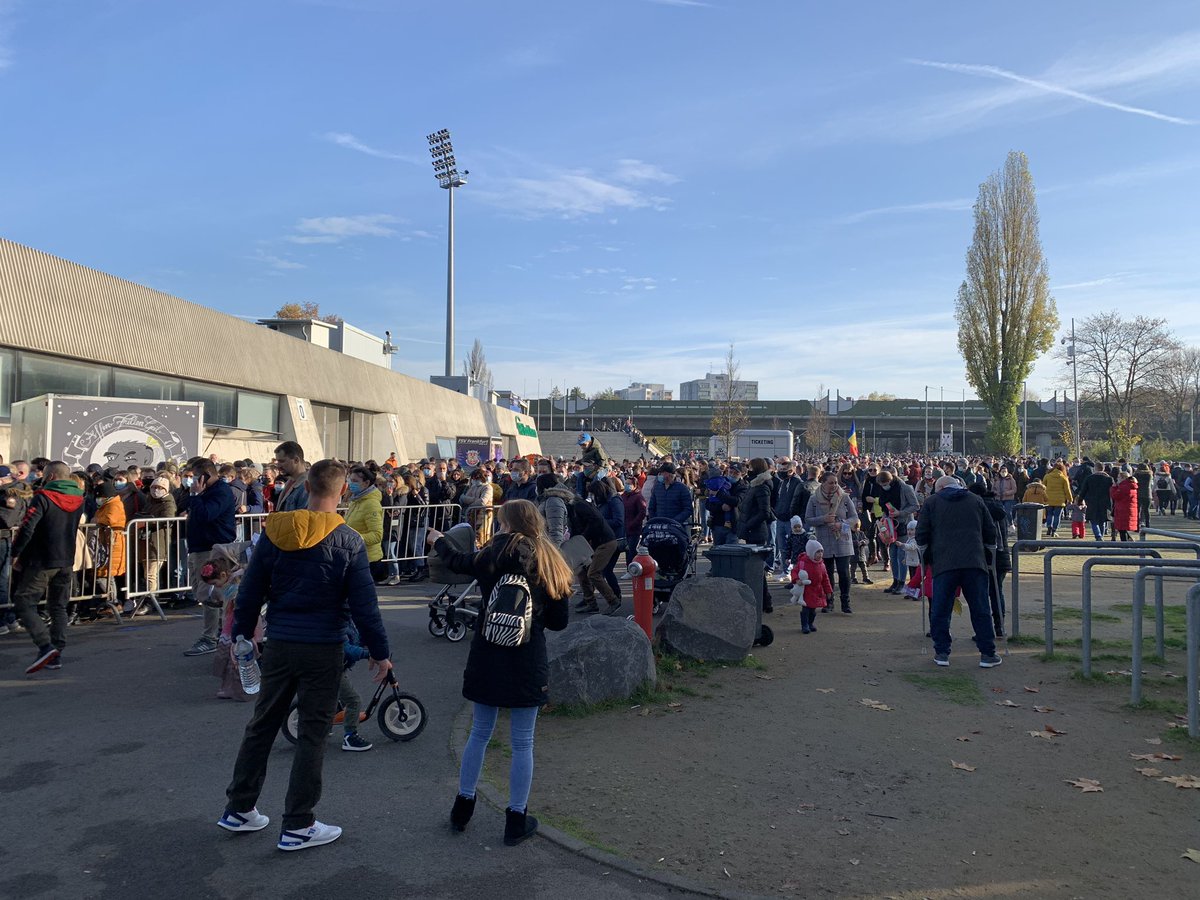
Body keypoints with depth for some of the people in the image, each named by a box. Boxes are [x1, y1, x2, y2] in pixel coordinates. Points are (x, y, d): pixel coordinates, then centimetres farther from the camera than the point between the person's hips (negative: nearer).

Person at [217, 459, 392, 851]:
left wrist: (241, 635, 18)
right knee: (312, 735, 6)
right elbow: (364, 604, -10)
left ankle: (238, 809, 31)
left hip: (279, 646, 4)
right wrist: (380, 652, 0)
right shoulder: (348, 542, -12)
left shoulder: (273, 532, -1)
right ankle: (297, 826, 14)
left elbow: (250, 592, 5)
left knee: (261, 726, 18)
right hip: (323, 650, -4)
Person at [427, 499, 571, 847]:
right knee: (523, 742, 8)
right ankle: (516, 820, 16)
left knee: (480, 733, 18)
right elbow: (558, 622, 1)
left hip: (488, 658, 1)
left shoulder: (495, 555, -5)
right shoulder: (551, 564, -2)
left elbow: (457, 562, 16)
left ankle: (463, 805, 30)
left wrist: (438, 541, 35)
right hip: (528, 663, -1)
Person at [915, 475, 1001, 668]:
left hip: (944, 564, -2)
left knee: (940, 610, 5)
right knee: (981, 610, 7)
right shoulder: (976, 500, 15)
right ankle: (988, 654, 9)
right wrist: (987, 554, 31)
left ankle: (942, 653, 7)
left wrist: (927, 556, 22)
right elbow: (990, 532, 16)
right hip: (975, 563, 2)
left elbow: (921, 536, 7)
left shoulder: (932, 502, 10)